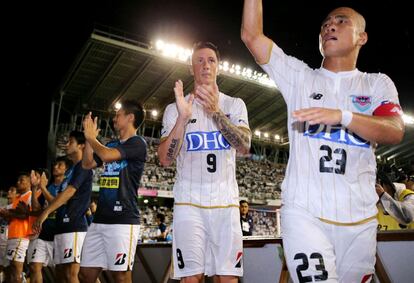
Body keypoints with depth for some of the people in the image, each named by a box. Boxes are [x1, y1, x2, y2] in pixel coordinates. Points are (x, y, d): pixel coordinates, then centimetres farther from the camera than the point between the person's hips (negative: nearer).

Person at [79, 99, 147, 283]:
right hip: (100, 218, 8)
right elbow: (88, 164, 24)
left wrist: (91, 137, 0)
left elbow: (107, 156, -19)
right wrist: (90, 137, 15)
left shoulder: (137, 143, -6)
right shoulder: (112, 145, 20)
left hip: (123, 219, -8)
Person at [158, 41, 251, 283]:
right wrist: (182, 118, -17)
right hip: (189, 201, -1)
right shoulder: (176, 108, 7)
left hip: (226, 201, 1)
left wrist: (216, 112, -19)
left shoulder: (235, 105, 10)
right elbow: (165, 160, -3)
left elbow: (244, 146, -7)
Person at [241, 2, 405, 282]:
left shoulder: (378, 83, 9)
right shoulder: (300, 76, 9)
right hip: (303, 212, -1)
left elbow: (395, 132, -9)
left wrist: (342, 116, -26)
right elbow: (252, 36, 1)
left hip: (360, 219, 2)